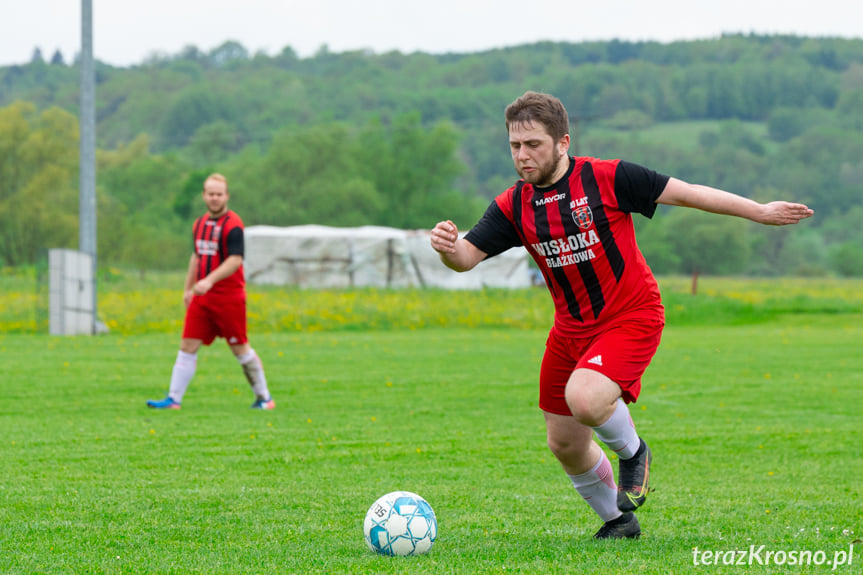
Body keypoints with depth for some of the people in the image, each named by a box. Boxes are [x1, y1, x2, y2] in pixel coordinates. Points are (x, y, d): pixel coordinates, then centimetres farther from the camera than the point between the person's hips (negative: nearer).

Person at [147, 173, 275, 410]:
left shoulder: (232, 225, -12)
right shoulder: (200, 223, 12)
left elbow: (235, 260, -22)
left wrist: (209, 280, -33)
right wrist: (188, 288, 25)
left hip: (229, 298, -7)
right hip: (202, 298, 7)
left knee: (240, 348, 1)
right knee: (188, 345, 0)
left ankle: (264, 397, 14)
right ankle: (174, 398, 0)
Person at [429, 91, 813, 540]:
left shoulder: (606, 179, -13)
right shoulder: (513, 207, -1)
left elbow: (684, 193, -7)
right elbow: (466, 257, -8)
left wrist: (760, 212, -5)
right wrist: (446, 246, -33)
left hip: (632, 317, -6)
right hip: (571, 329, 6)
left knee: (584, 399, -30)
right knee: (565, 445, 9)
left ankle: (632, 452, 3)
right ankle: (617, 520, 34)